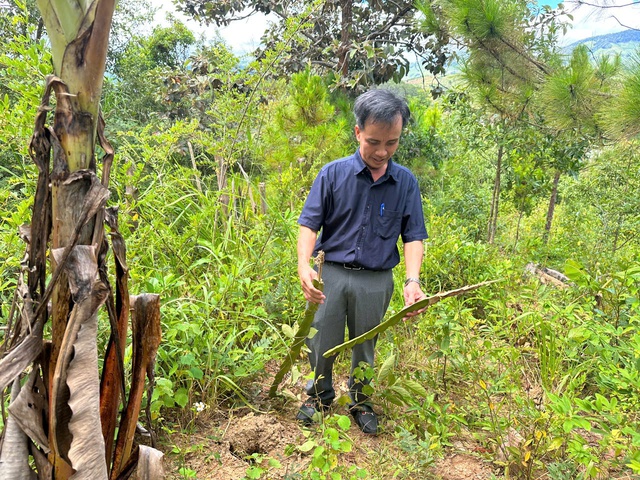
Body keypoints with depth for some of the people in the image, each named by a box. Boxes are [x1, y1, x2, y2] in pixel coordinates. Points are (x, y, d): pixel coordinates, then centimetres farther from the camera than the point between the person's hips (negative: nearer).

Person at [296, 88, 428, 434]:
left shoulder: (405, 182, -1)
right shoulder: (333, 173, -7)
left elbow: (413, 236, 1)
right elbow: (309, 224, -7)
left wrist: (413, 280, -15)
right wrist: (304, 265, -24)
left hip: (377, 281, 1)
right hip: (332, 274, -1)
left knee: (364, 347, 17)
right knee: (321, 344, 10)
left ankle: (360, 402, 41)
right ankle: (320, 395, 38)